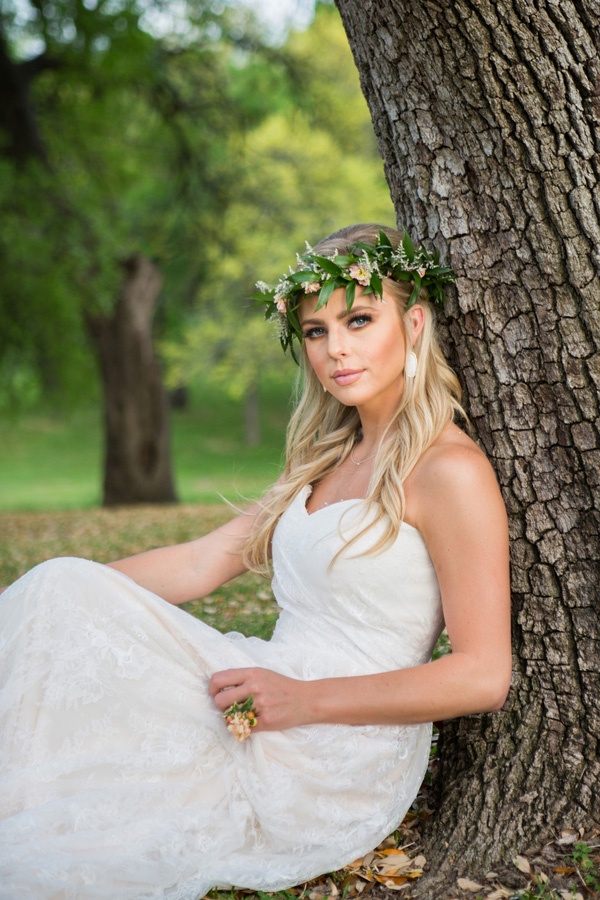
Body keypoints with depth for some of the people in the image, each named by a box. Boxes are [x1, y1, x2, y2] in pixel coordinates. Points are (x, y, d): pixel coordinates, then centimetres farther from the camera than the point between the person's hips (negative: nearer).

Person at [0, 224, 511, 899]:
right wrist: (70, 593, 3)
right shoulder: (329, 457, 14)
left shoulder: (448, 469, -13)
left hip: (338, 759, -8)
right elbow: (200, 564, 13)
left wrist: (306, 698, -18)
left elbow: (483, 675, -16)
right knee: (62, 590, -10)